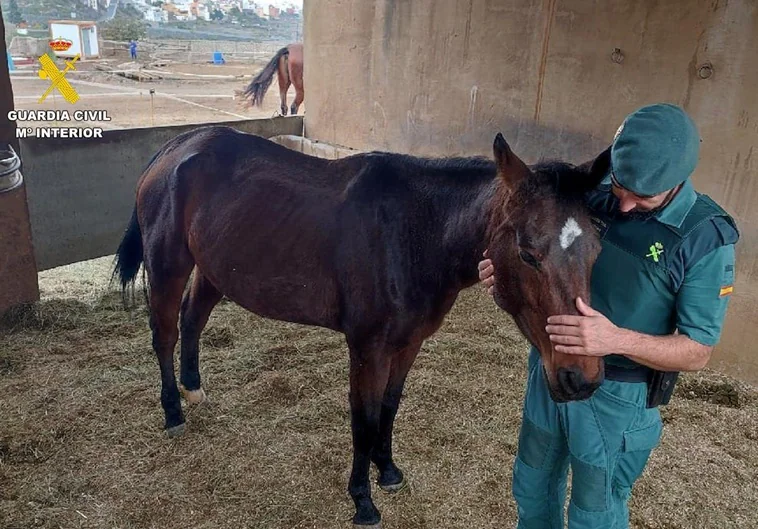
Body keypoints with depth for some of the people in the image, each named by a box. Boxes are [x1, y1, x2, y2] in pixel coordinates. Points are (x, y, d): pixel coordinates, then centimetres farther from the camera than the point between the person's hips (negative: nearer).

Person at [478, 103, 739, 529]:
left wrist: (616, 339, -36)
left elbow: (698, 352, -17)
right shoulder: (593, 196, -8)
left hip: (617, 397, -4)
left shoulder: (706, 238, -20)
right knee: (531, 490, 25)